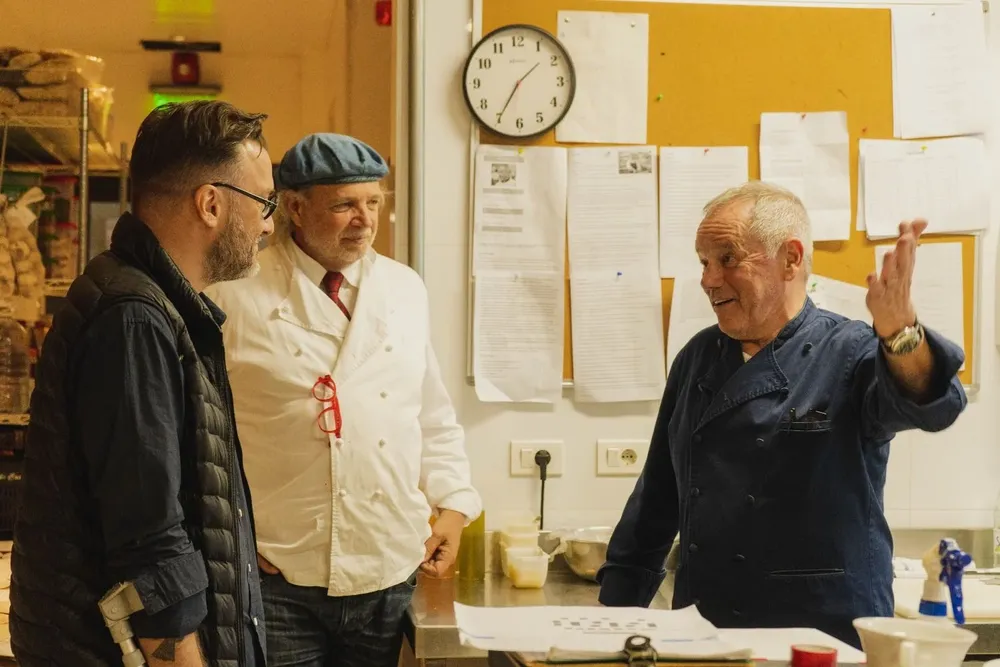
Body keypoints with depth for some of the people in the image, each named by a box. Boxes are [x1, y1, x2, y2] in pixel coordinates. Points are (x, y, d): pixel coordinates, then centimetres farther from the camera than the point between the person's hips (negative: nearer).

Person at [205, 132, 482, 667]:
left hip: (389, 577, 4)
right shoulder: (237, 294, -4)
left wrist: (454, 503, 7)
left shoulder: (405, 290, 11)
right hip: (278, 578, -4)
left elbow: (433, 416, 18)